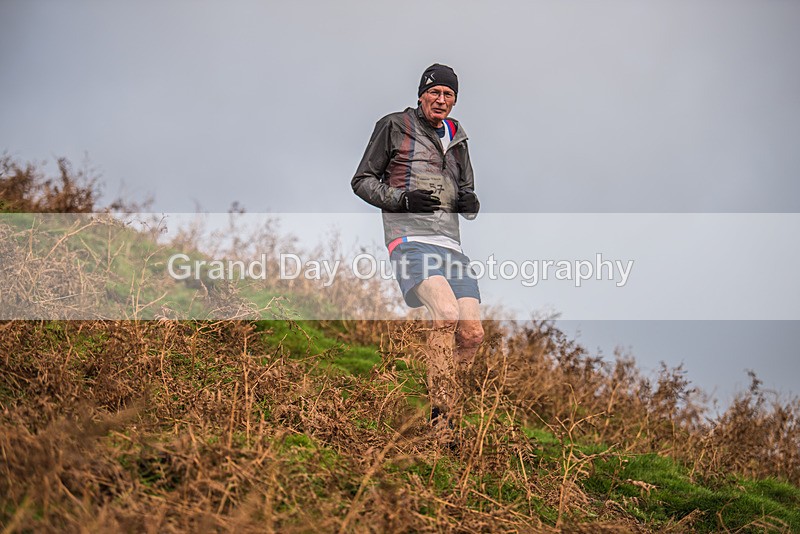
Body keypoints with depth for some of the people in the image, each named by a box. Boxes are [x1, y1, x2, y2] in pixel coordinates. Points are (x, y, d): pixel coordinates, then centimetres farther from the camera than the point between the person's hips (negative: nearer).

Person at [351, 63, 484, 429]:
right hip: (411, 241, -6)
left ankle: (443, 405, 6)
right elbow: (362, 181, 7)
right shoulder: (394, 126, 8)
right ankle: (442, 415, -26)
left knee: (472, 333, -11)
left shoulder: (456, 139, 24)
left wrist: (470, 202, 4)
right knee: (446, 313, -30)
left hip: (450, 244, 6)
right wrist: (402, 199, -10)